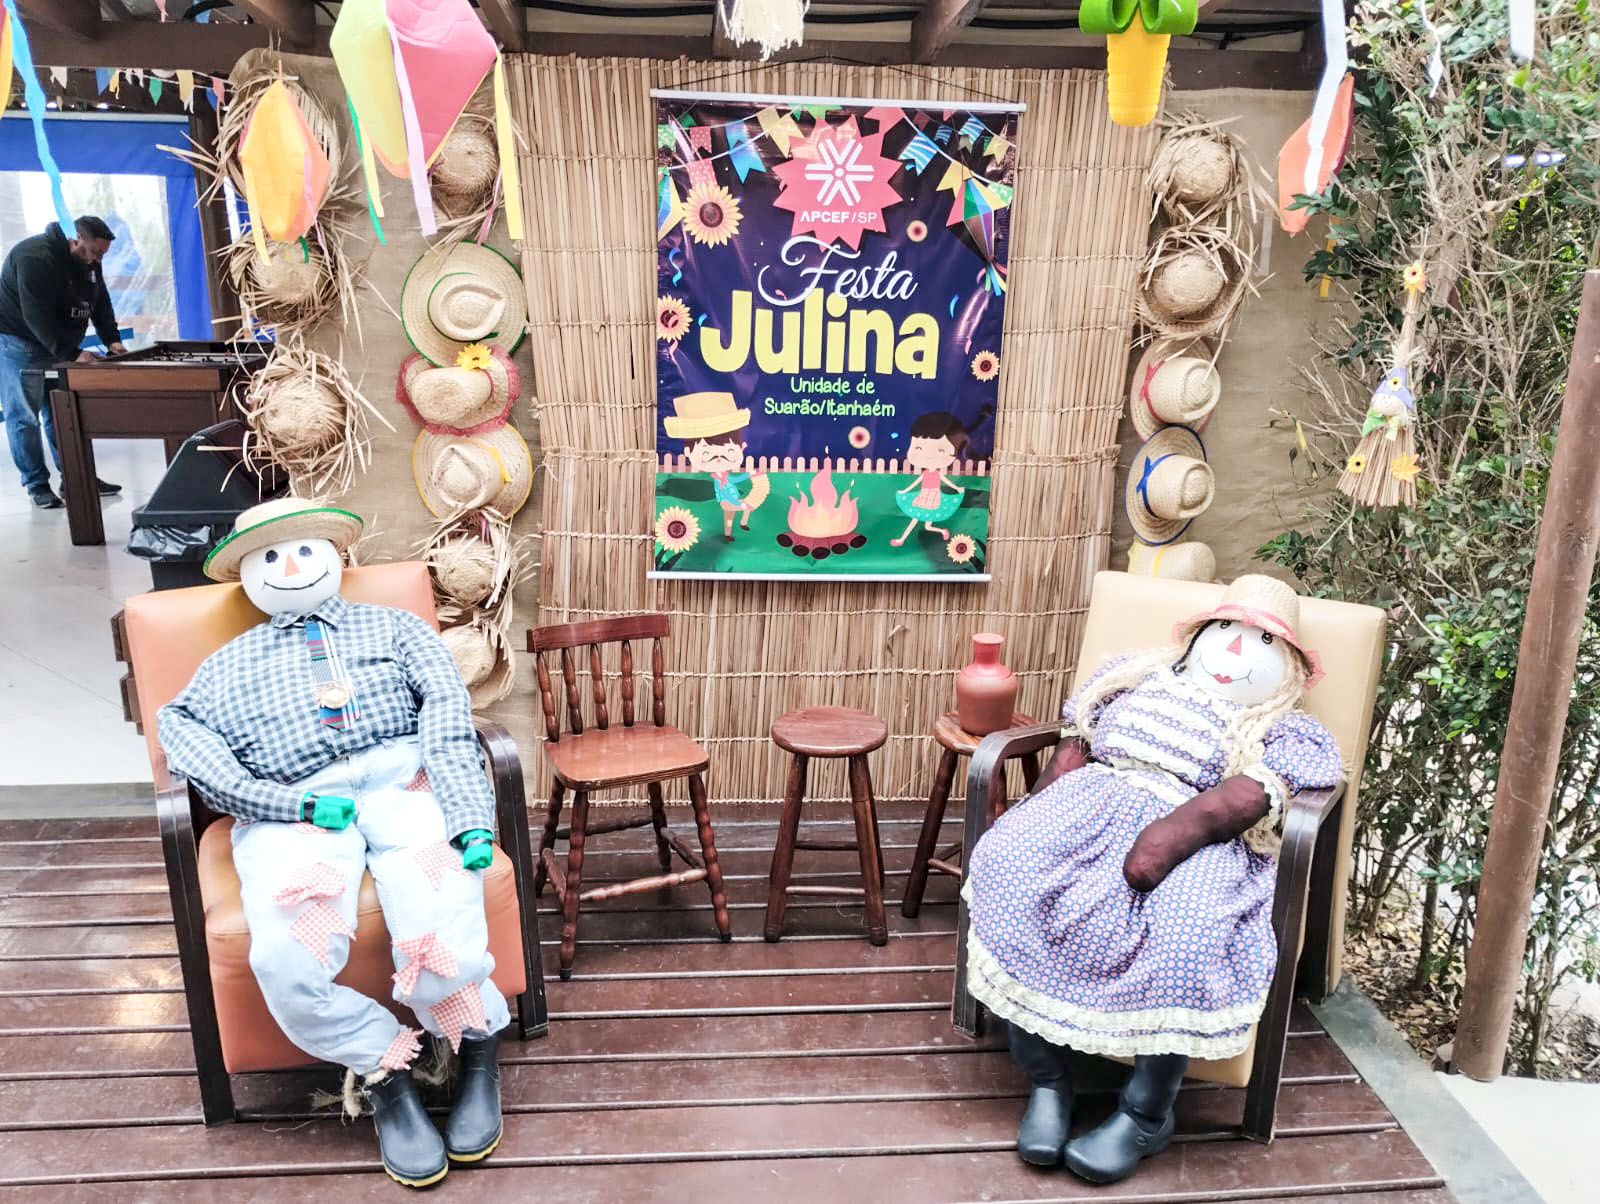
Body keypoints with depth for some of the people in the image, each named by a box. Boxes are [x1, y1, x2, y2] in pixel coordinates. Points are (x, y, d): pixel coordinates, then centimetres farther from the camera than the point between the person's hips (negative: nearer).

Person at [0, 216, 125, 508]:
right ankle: (37, 485, 0)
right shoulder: (36, 257, -25)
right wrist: (72, 354, -33)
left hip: (57, 345, 8)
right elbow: (36, 316, -29)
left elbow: (100, 302, 7)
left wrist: (111, 339, -8)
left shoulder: (89, 261, 2)